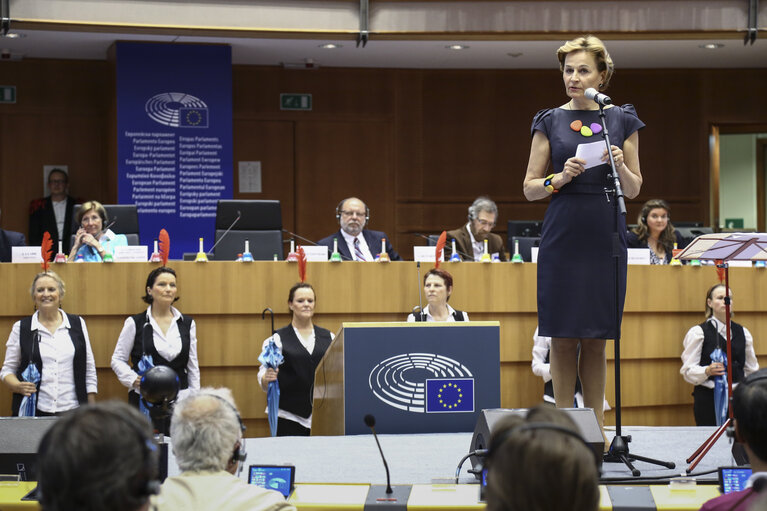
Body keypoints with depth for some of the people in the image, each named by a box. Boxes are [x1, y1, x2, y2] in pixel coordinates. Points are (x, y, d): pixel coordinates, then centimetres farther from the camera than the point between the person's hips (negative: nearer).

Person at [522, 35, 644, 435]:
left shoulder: (622, 120, 7)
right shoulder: (550, 121, 5)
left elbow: (634, 190, 9)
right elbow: (530, 189, 5)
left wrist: (620, 167, -11)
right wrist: (561, 178, -13)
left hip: (605, 237, 1)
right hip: (562, 236, 0)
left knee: (596, 338, 4)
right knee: (562, 337, 0)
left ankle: (595, 425, 12)